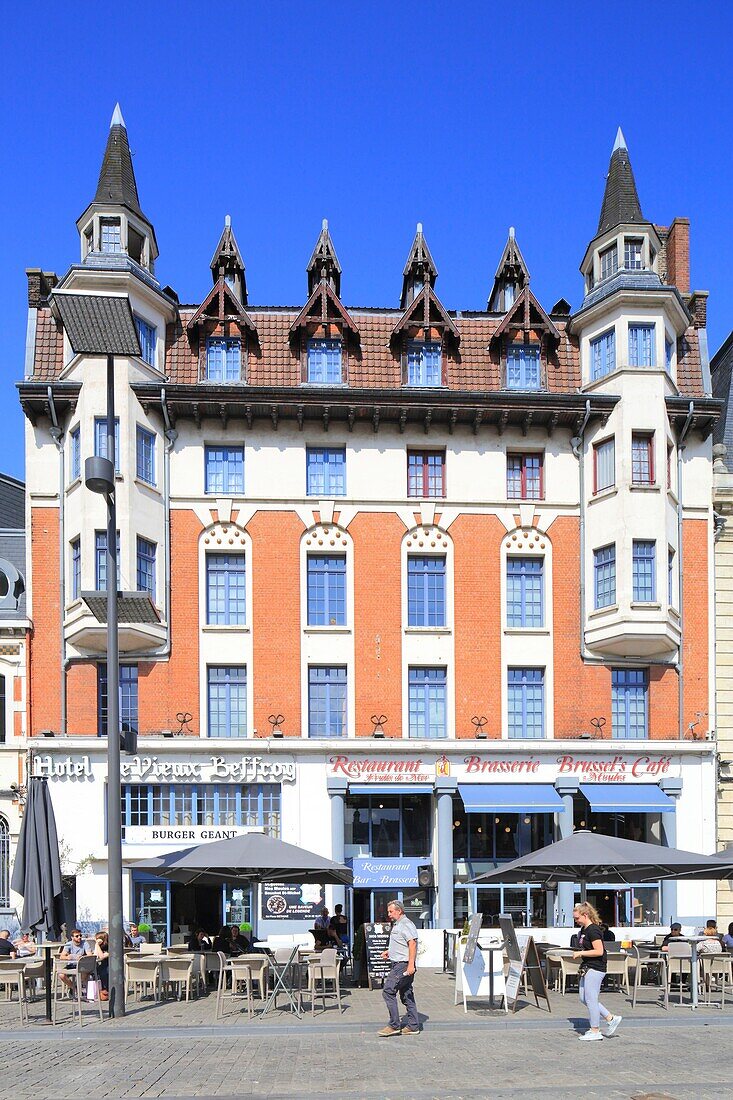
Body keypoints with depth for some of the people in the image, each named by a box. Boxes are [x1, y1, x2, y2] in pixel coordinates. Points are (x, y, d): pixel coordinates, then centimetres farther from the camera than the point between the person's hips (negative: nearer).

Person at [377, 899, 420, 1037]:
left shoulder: (406, 924, -12)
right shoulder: (396, 925, 21)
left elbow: (412, 944, -22)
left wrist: (411, 964, -28)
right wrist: (389, 952, 18)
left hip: (403, 965, -11)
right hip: (398, 964, 11)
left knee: (388, 991, -12)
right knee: (406, 995, 11)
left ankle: (394, 1025, -11)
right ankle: (413, 1026, 14)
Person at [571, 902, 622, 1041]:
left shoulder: (593, 930, -17)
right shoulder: (583, 929, 13)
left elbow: (599, 951, -23)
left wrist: (581, 953, -18)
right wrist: (580, 954, 8)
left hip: (595, 969, -11)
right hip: (588, 968, 11)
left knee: (591, 999, -4)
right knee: (583, 998, 12)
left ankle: (595, 1032, 6)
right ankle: (611, 1018, 19)